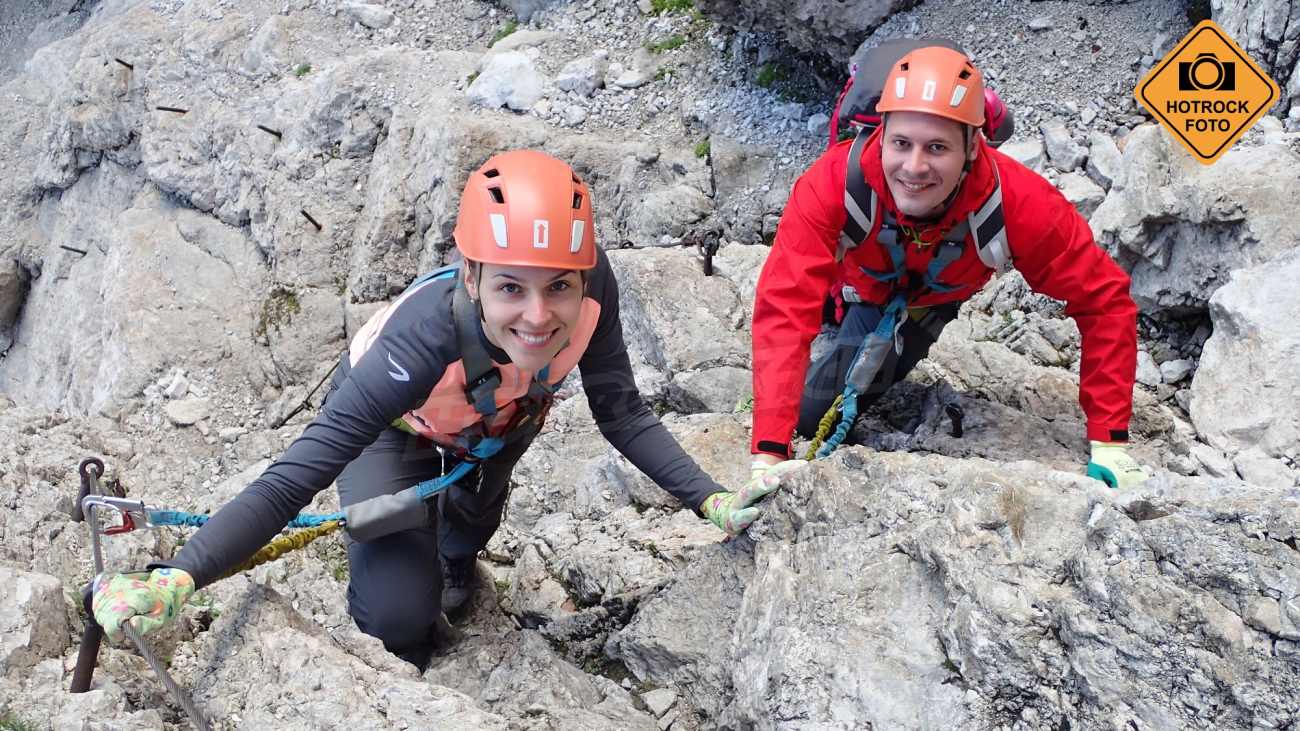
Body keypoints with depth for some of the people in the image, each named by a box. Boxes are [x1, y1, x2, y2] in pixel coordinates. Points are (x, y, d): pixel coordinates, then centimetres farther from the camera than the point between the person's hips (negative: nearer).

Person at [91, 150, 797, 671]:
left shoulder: (589, 285, -36)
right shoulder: (422, 339, -47)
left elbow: (623, 416, -19)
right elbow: (294, 478, -47)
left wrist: (711, 500, -30)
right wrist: (176, 579, -60)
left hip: (492, 416, 4)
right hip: (392, 426, -4)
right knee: (400, 618, -16)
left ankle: (455, 560, 59)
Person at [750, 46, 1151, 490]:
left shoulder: (1018, 203, -40)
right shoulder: (832, 184, -44)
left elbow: (1104, 300, -29)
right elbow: (784, 308, -47)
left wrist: (1109, 443, -31)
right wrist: (768, 457, -55)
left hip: (936, 298, 0)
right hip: (858, 283, 0)